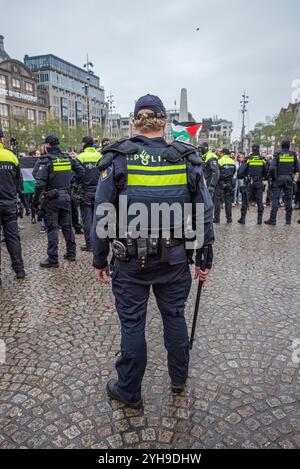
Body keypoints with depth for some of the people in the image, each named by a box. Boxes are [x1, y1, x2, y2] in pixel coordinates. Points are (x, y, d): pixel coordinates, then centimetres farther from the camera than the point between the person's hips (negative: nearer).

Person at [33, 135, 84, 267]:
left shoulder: (47, 160, -12)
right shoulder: (67, 158, 4)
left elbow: (40, 183, -17)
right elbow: (81, 170, 13)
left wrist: (36, 199, -8)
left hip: (52, 198, -5)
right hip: (66, 196, 5)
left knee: (52, 228, 0)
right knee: (67, 226, 15)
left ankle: (53, 259, 3)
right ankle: (71, 253, 23)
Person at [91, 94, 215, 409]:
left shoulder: (117, 159, -6)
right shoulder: (187, 160, -1)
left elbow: (102, 214, -5)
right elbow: (204, 213, 0)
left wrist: (99, 259, 5)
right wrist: (204, 257, 9)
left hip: (131, 260, -2)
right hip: (175, 260, 3)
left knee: (132, 323, 11)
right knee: (174, 316, 20)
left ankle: (129, 391, 30)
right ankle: (179, 379, 41)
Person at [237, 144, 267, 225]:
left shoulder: (248, 159, -6)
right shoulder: (262, 160, 0)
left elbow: (241, 171, -9)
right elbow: (266, 172, 4)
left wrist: (241, 177, 8)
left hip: (249, 183, -2)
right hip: (259, 183, 2)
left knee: (245, 201, 4)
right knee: (259, 201, 7)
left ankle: (243, 218, 5)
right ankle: (260, 219, 8)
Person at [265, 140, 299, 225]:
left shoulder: (278, 154, -4)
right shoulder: (293, 154, 4)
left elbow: (272, 168, -13)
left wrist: (273, 177, 0)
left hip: (278, 179, -2)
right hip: (289, 179, 2)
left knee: (275, 199, -1)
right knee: (288, 199, 9)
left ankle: (272, 219, -4)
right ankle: (288, 220, 13)